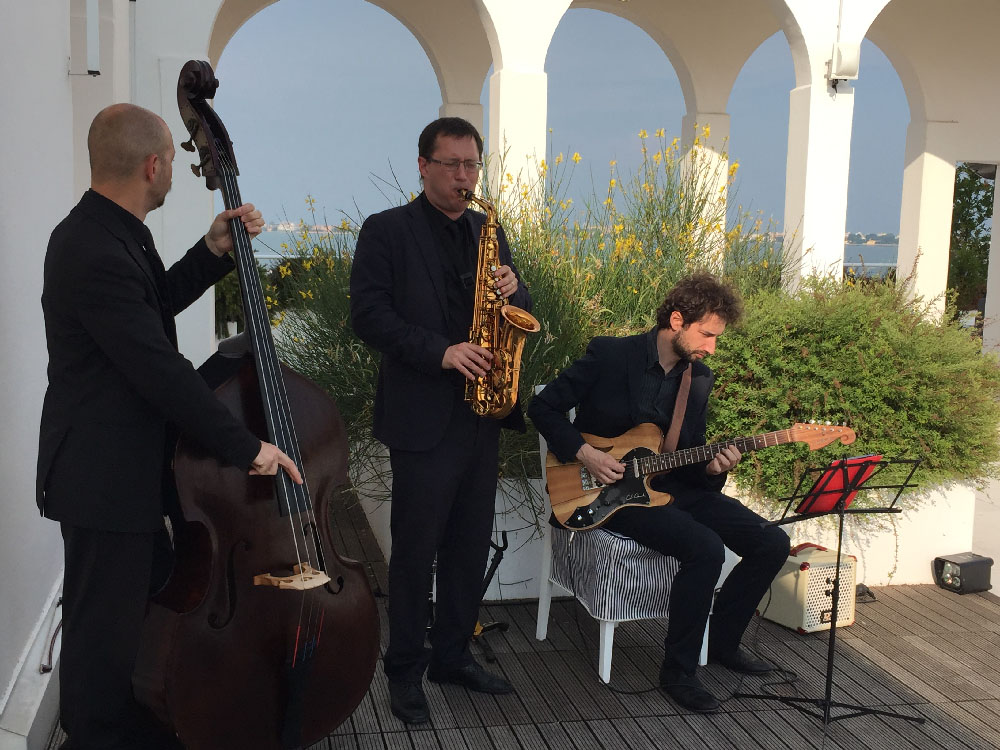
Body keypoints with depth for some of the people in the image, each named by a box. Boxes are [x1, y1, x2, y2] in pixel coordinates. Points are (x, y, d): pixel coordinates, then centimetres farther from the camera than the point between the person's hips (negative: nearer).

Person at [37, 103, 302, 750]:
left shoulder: (108, 233, 6)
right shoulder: (96, 254, -26)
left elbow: (160, 303, 19)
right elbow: (160, 370, -28)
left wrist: (215, 252, 5)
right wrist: (247, 446, -22)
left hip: (129, 461, 11)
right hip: (103, 474, -11)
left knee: (155, 589, 25)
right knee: (105, 622, 5)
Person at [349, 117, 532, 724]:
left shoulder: (488, 230, 15)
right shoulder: (387, 231, -3)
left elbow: (523, 309, 17)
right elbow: (369, 315, -12)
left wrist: (513, 290, -7)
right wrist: (440, 352, -22)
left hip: (481, 415, 6)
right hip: (422, 417, -6)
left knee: (471, 545, 13)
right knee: (416, 548, 3)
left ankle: (453, 656, 28)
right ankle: (406, 670, 17)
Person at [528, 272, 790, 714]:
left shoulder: (700, 378, 8)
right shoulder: (609, 354, -11)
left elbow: (691, 451, 13)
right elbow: (544, 406, -8)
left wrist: (711, 467, -9)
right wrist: (583, 452, -18)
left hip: (673, 485, 7)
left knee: (772, 544, -4)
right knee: (706, 548, -29)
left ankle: (722, 642, 17)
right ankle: (678, 671, -12)